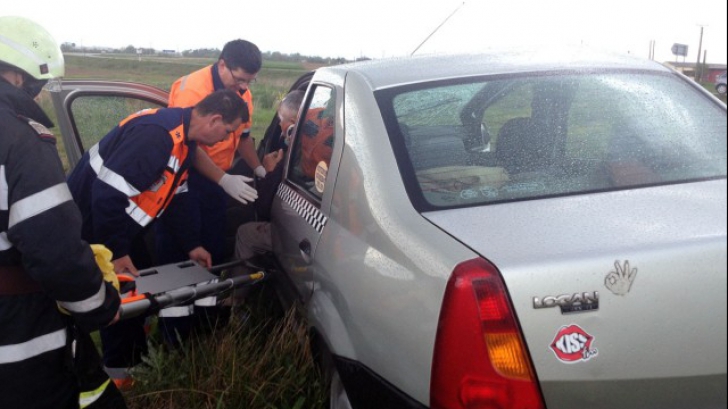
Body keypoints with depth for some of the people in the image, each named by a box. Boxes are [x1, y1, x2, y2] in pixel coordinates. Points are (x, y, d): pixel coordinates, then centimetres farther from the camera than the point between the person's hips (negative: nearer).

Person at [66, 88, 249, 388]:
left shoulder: (185, 141, 3)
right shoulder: (156, 134, -31)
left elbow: (174, 197, 12)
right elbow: (108, 193, -34)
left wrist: (190, 245, 9)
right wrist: (115, 252, -26)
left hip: (119, 223, 10)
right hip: (90, 222, -10)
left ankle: (138, 357, 34)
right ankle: (119, 374, 17)